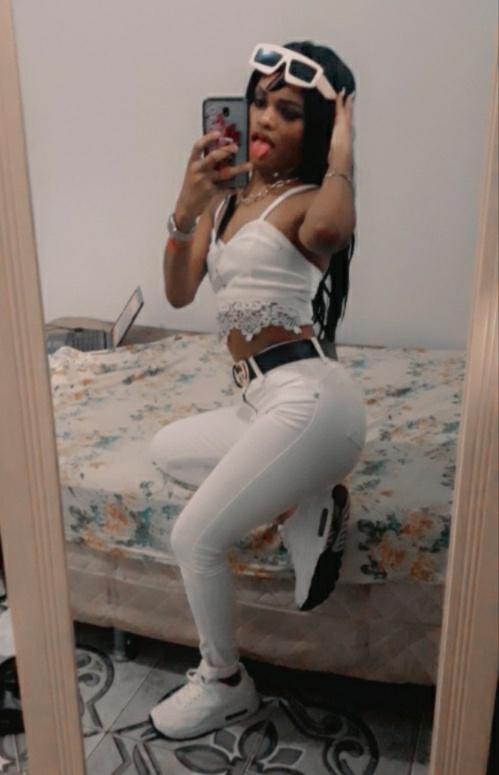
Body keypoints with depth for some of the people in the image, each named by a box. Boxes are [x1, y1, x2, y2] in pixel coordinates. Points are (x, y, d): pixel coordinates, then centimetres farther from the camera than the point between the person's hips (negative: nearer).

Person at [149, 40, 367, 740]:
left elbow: (328, 230, -35)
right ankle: (305, 504, 6)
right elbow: (178, 293, 8)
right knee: (168, 449, 25)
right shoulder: (227, 196, 16)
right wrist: (187, 205, -5)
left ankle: (224, 685, 21)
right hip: (265, 403, 9)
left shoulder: (309, 201, -6)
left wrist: (342, 151, -15)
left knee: (195, 538, -6)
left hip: (307, 399, -9)